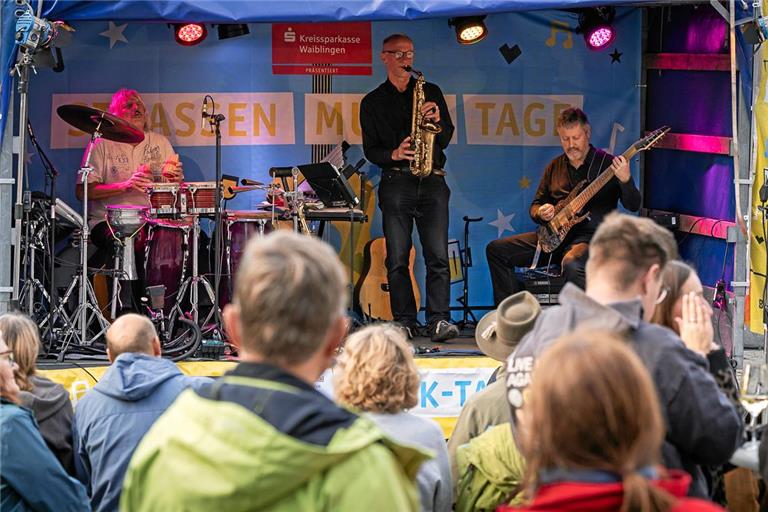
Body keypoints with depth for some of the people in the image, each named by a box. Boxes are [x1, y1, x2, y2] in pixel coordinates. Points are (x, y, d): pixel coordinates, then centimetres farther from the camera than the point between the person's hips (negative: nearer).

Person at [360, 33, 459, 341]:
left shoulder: (431, 92, 16)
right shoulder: (373, 102, 14)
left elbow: (446, 139, 13)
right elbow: (370, 149, 7)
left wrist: (438, 120, -8)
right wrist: (394, 154, -12)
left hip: (432, 180, 0)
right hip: (396, 182, 0)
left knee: (438, 256, -8)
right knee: (397, 258, -3)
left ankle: (439, 320, -9)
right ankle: (404, 321, 2)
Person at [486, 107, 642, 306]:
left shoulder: (606, 163, -2)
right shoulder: (555, 167, 14)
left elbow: (633, 206, -8)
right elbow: (535, 205, 23)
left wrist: (626, 180, -29)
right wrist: (541, 213, -3)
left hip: (590, 237, -7)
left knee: (571, 263, -41)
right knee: (496, 250, -3)